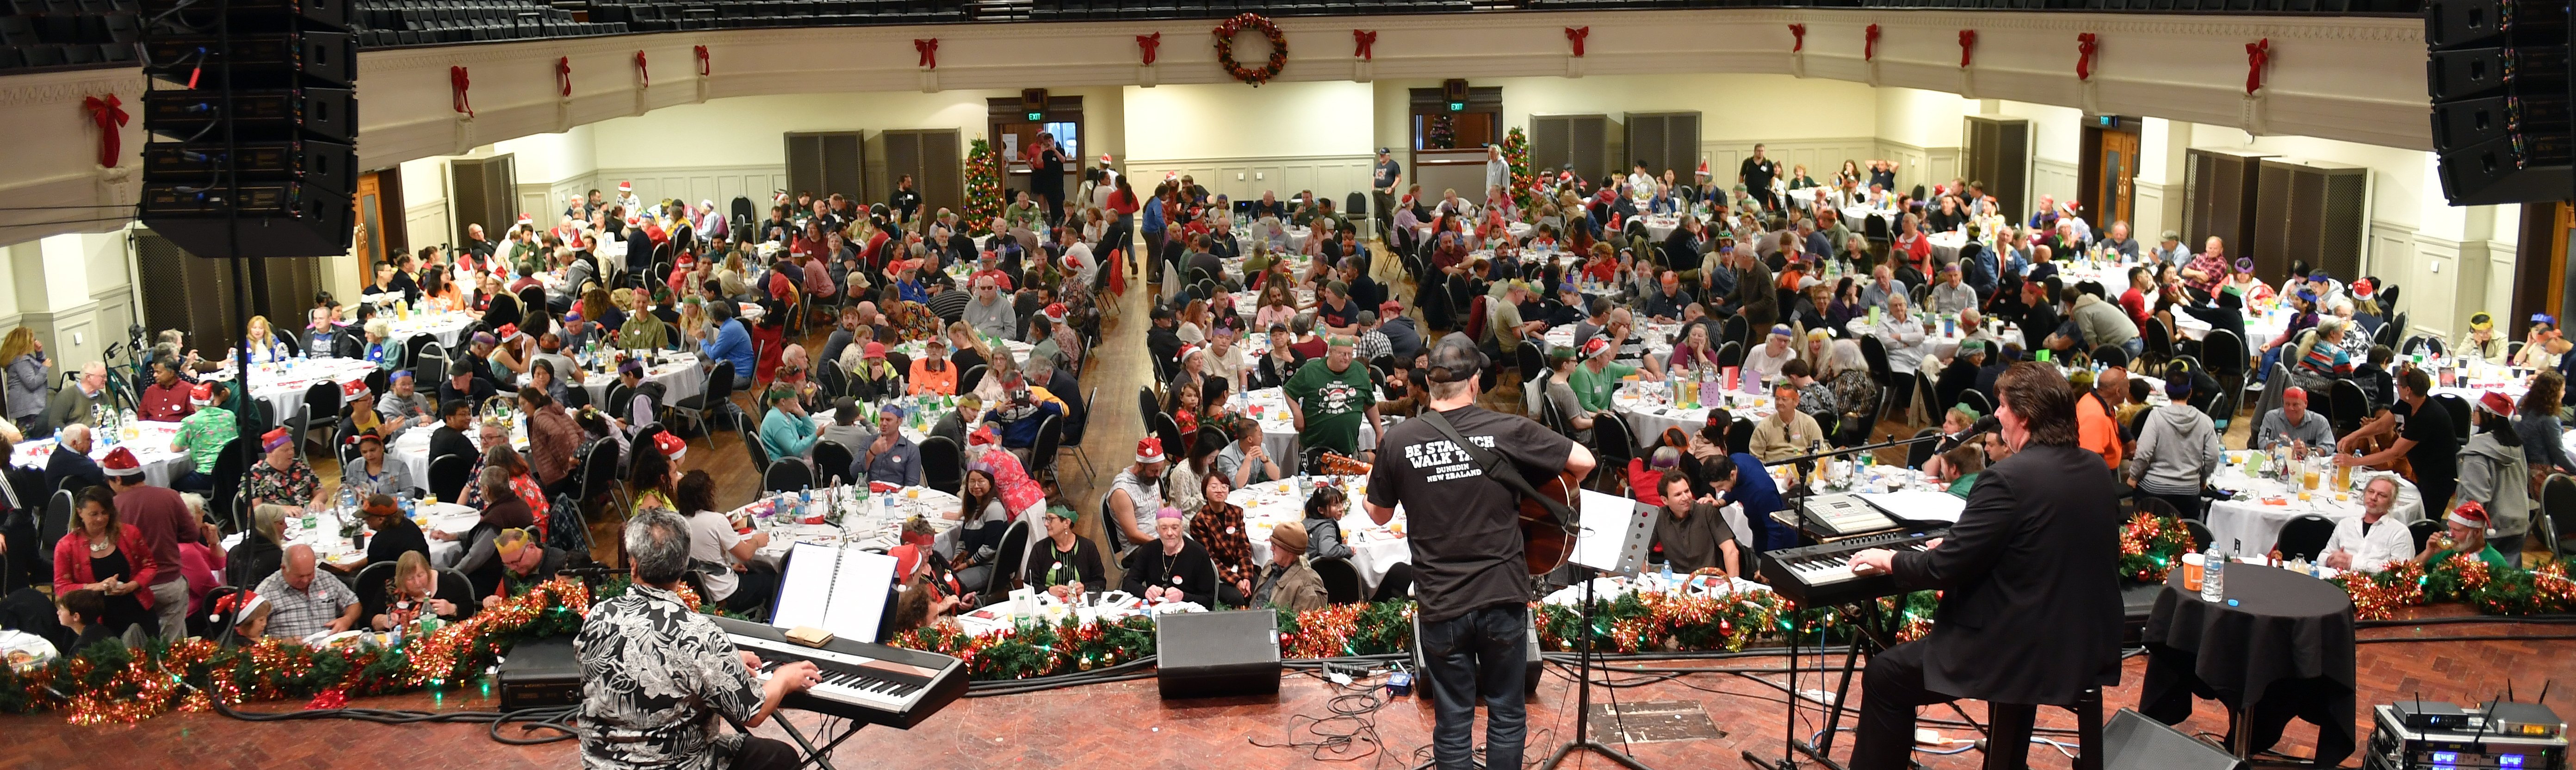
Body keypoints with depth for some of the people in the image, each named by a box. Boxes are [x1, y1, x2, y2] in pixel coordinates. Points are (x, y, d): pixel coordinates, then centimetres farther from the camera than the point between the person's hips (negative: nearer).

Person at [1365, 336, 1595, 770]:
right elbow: (1585, 462, -4)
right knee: (1507, 716, 15)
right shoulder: (1509, 431, -9)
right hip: (1503, 597, 0)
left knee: (1453, 723, 12)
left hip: (1441, 604, 1)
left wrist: (1367, 488, 30)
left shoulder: (1397, 441, -6)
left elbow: (1380, 515, 7)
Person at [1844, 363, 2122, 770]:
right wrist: (1956, 547, 23)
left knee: (1885, 676, 7)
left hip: (2022, 655, -8)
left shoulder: (2008, 479, -21)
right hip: (2091, 650, 8)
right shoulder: (2099, 472, 4)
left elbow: (1945, 567, -18)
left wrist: (1891, 561, 1)